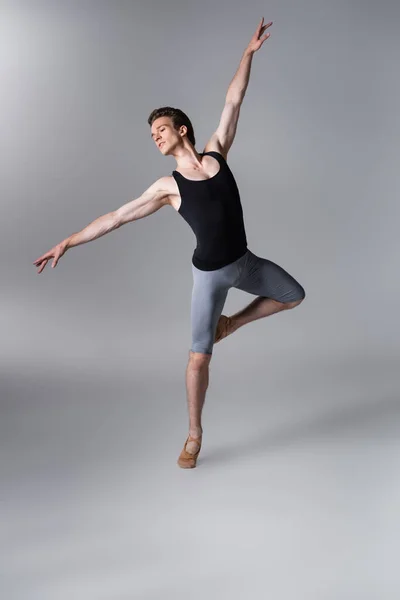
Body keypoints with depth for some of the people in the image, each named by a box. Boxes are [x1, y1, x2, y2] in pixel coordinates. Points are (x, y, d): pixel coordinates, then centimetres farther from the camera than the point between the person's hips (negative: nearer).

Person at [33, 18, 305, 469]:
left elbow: (233, 101, 3)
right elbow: (116, 217, -7)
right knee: (199, 356, -4)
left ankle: (231, 323, 32)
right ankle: (194, 436, 12)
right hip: (209, 273, -4)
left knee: (294, 296, 19)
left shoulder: (216, 152, 0)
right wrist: (68, 242, -10)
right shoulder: (167, 187, -8)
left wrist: (249, 52, 3)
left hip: (245, 262, 4)